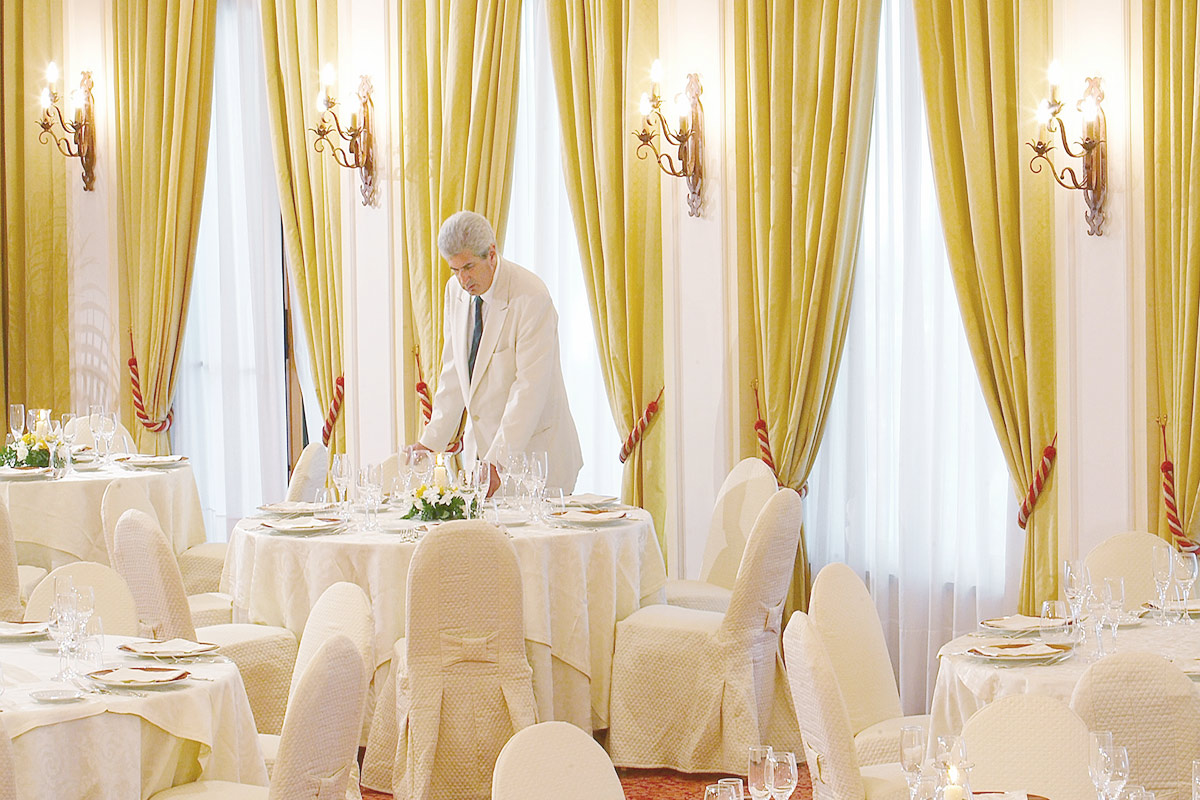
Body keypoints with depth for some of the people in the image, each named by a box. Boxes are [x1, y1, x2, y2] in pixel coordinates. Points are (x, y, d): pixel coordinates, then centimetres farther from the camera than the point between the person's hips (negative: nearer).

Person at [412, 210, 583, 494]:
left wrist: (497, 461, -25)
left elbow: (530, 388, -21)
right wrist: (431, 441, 7)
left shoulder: (531, 298, -18)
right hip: (480, 444, 6)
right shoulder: (456, 290, 4)